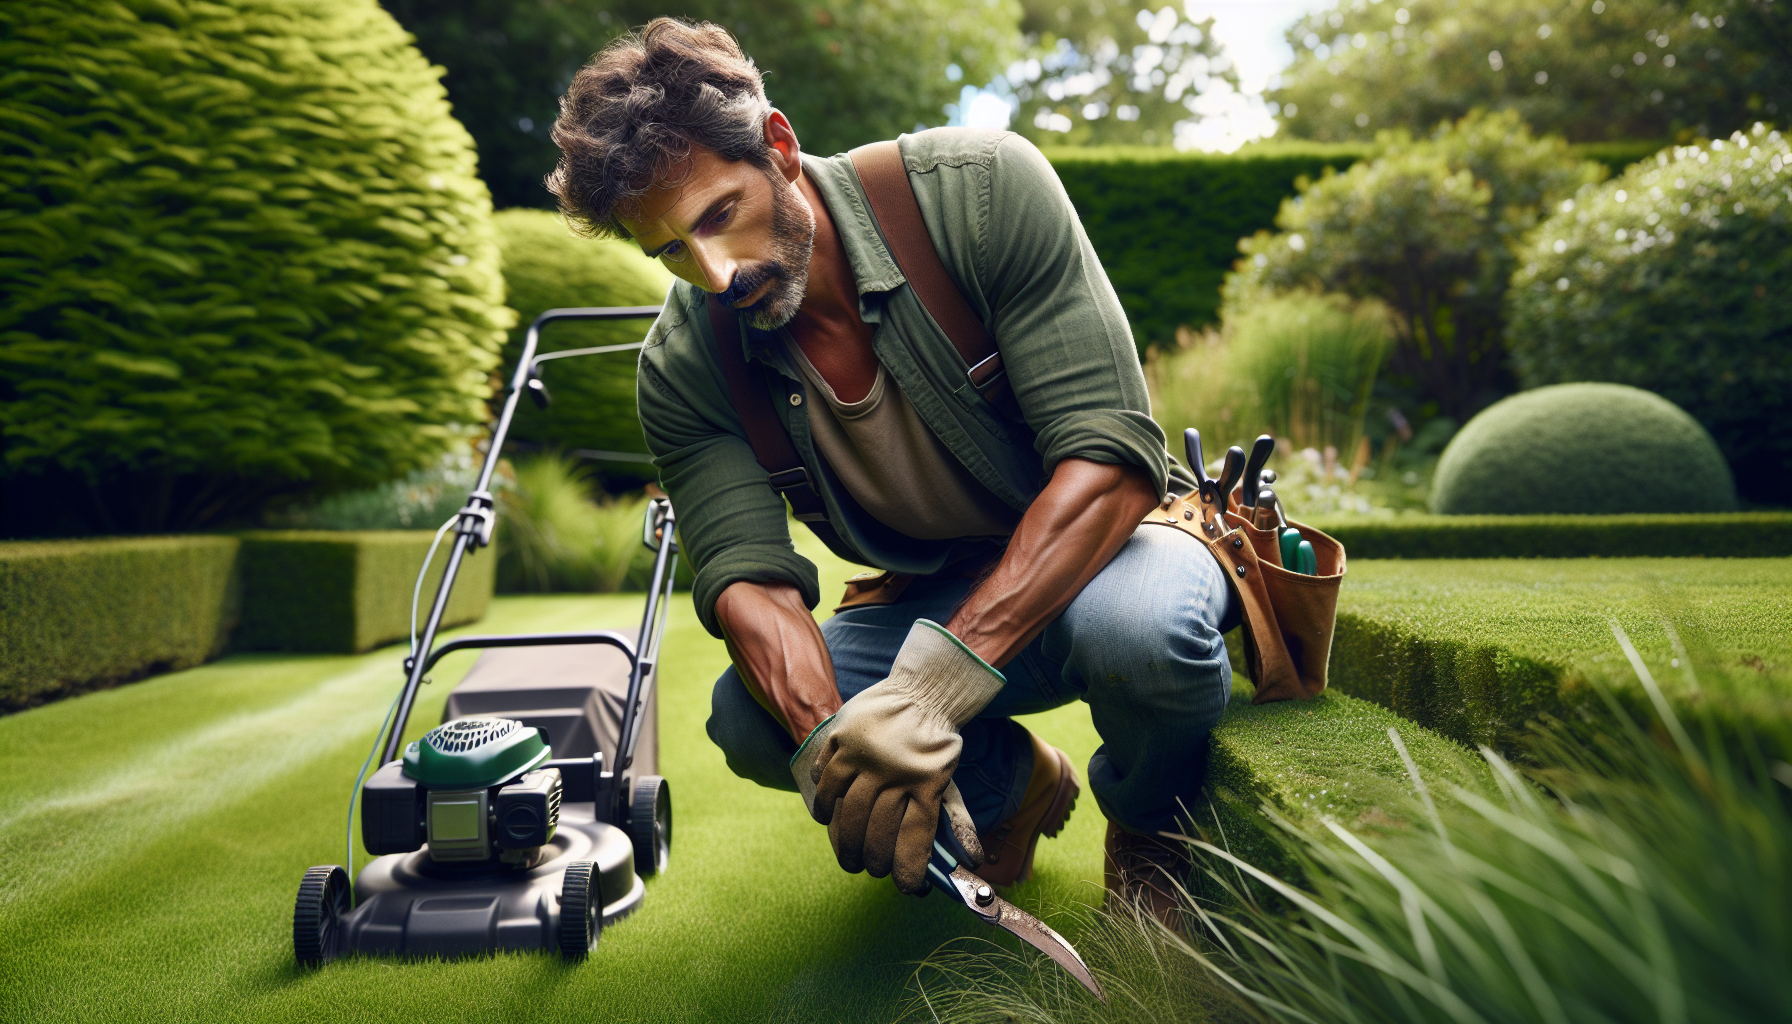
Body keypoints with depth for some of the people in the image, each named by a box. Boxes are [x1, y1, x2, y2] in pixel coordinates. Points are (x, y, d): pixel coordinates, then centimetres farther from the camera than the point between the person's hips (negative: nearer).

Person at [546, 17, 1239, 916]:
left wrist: (934, 684, -41)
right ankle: (1010, 782, 7)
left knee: (1141, 625, -39)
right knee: (748, 717, -22)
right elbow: (748, 580, -21)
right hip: (928, 598, 4)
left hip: (1103, 536, -3)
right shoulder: (684, 370, -12)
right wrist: (834, 752, -44)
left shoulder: (978, 188, -24)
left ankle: (1149, 824, -2)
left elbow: (1113, 456, -30)